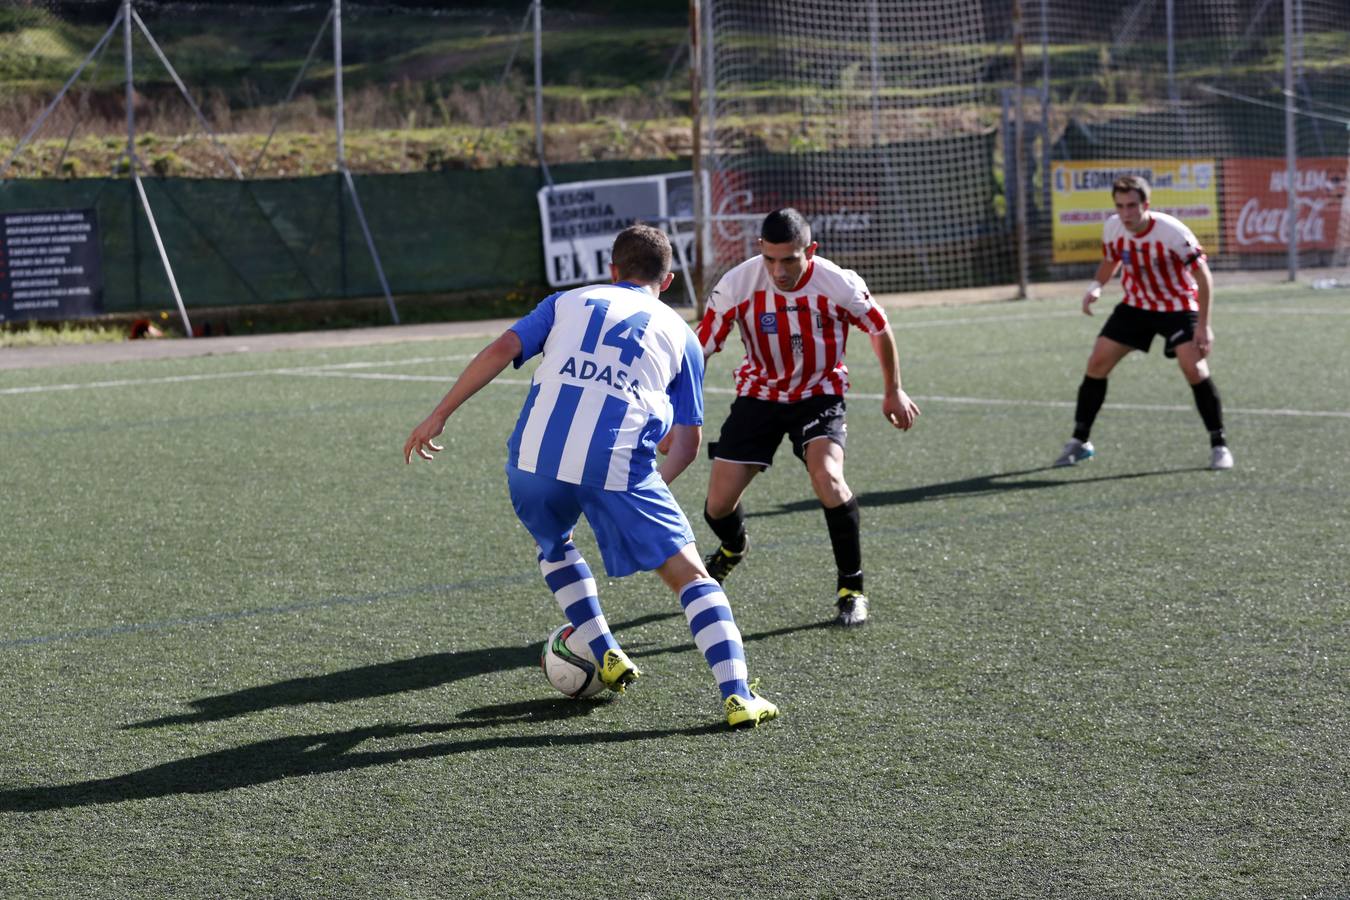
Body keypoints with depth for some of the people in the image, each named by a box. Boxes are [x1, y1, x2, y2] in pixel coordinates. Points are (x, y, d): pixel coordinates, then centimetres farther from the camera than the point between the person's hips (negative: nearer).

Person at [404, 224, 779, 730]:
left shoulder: (569, 302, 24)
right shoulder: (679, 333, 22)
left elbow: (502, 350, 9)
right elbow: (688, 440, 18)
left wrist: (440, 415, 10)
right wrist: (654, 485, 34)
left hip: (535, 456, 2)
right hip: (618, 464, -2)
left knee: (553, 546, 33)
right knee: (690, 575, 6)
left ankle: (607, 657, 27)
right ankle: (738, 697, -6)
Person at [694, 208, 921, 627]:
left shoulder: (839, 285, -23)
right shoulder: (735, 286, -22)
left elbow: (880, 330, -2)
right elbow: (699, 350, -10)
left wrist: (892, 391, 8)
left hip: (819, 394, -2)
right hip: (758, 395, 2)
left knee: (827, 476, -29)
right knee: (718, 505, -3)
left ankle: (851, 589, -9)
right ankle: (733, 547, 39)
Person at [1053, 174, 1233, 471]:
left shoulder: (1171, 231, -27)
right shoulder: (1112, 229, -11)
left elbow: (1203, 274, -20)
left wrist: (1203, 325, -23)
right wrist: (1096, 286, -10)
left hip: (1178, 307, -5)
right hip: (1136, 305, 5)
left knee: (1195, 369, -22)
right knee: (1097, 363, -2)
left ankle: (1219, 445, -7)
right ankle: (1080, 441, 13)